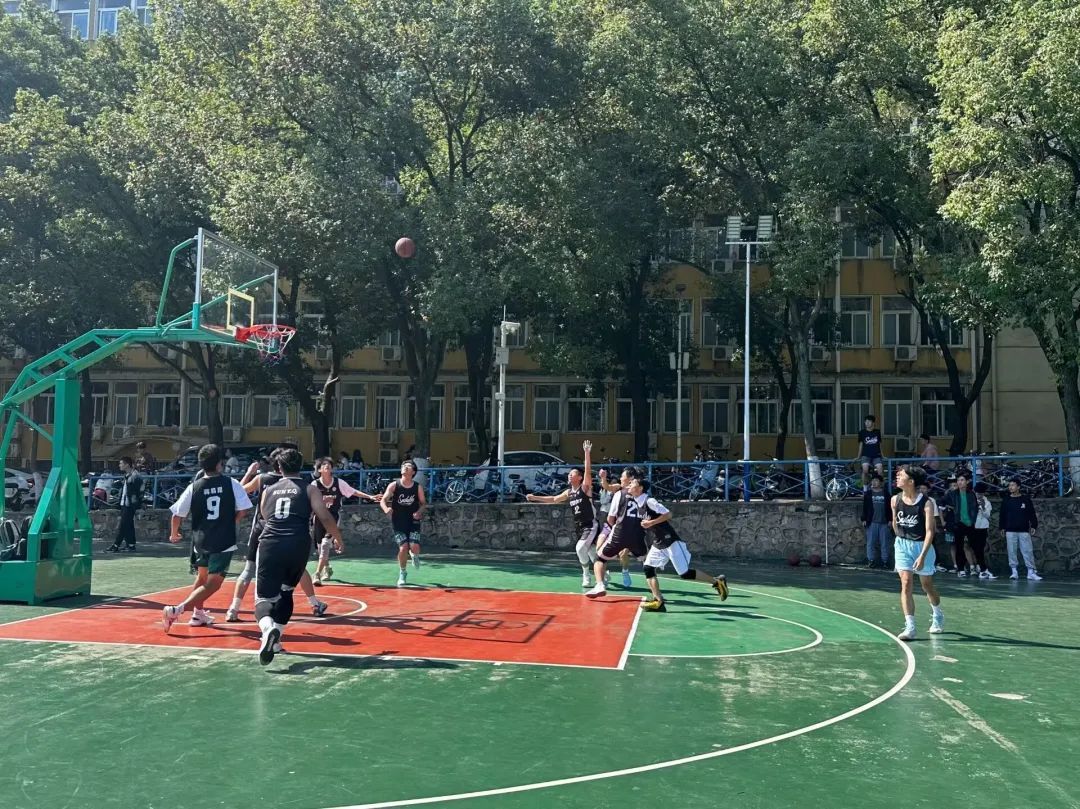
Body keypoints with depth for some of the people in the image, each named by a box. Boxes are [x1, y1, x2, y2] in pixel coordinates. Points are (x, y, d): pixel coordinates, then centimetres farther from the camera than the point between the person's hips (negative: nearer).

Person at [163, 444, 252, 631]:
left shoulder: (194, 487, -1)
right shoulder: (231, 483, -5)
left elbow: (177, 515, 1)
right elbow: (243, 509, -6)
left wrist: (174, 533, 20)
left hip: (201, 540, 4)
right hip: (224, 542, -4)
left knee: (202, 577, 28)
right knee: (212, 584, -3)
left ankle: (198, 614, 35)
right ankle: (177, 610, -18)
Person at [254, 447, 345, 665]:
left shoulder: (268, 491, 19)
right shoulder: (309, 489, 11)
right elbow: (325, 518, 3)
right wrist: (338, 539, 18)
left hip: (270, 545, 0)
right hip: (297, 546, 0)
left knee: (264, 597, -1)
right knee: (285, 592, 23)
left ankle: (269, 628, -32)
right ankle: (274, 639, 18)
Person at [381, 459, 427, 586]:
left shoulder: (418, 487, -4)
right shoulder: (394, 485, -6)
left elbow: (423, 503, 6)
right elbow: (383, 500, -9)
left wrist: (419, 512, -15)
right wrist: (386, 509, -31)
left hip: (413, 522, 0)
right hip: (398, 522, 0)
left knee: (414, 547, -15)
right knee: (403, 548, -11)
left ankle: (414, 555, 26)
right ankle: (402, 574, 14)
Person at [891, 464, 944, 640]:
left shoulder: (926, 503, -16)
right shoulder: (895, 500, -3)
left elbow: (929, 531, -20)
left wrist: (922, 555, -26)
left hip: (922, 545, -3)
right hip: (902, 545, 3)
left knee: (927, 586, 13)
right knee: (906, 584, -10)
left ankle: (937, 617, 41)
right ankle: (910, 627, -10)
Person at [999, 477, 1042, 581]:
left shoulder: (1026, 499, 3)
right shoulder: (1006, 500, 5)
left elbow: (1032, 514, 5)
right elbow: (1002, 515, 8)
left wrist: (1033, 526, 1)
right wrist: (1002, 527, 5)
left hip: (1024, 531, -1)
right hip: (1010, 531, 1)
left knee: (1028, 551, -3)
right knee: (1011, 552, 2)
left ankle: (1031, 572, 0)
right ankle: (1014, 571, 8)